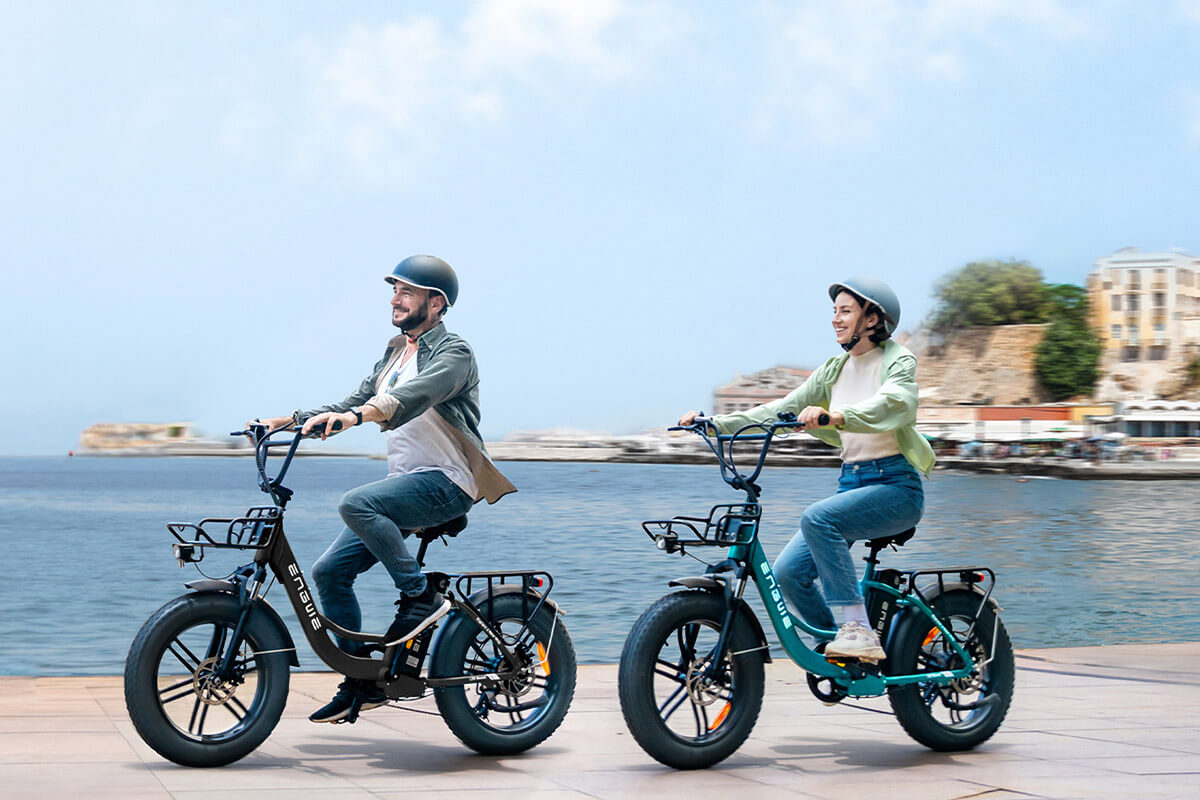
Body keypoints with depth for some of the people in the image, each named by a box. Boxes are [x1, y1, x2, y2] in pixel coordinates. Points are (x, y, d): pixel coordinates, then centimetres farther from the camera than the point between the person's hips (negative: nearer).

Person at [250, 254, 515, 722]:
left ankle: (421, 597, -18)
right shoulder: (395, 353, 19)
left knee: (356, 503, -33)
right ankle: (362, 683, 8)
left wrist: (357, 415, -44)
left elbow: (411, 397, -28)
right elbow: (357, 402, 17)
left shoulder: (452, 353, -8)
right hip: (404, 481, 9)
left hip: (445, 482, -8)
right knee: (329, 572, -1)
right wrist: (293, 420, 3)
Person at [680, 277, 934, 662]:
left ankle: (859, 630, -29)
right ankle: (840, 655, 9)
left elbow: (890, 405, -28)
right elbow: (783, 409, 8)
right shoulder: (836, 369, 13)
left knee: (818, 517, -33)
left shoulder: (898, 361, -6)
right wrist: (715, 423, -3)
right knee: (788, 573, -11)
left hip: (895, 486, -6)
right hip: (851, 482, 6)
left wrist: (835, 416, -46)